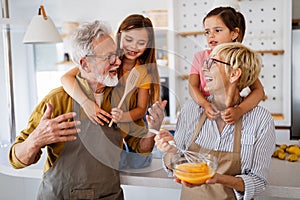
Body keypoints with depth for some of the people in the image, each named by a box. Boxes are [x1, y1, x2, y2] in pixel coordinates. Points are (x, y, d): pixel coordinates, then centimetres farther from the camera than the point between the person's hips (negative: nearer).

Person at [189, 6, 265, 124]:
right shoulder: (200, 57, 6)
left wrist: (239, 110, -27)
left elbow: (259, 91, -9)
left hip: (230, 114, -1)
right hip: (205, 114, 2)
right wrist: (205, 105, -25)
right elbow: (192, 86, -6)